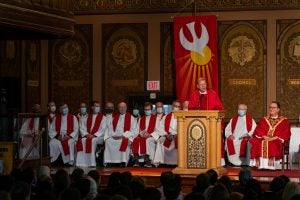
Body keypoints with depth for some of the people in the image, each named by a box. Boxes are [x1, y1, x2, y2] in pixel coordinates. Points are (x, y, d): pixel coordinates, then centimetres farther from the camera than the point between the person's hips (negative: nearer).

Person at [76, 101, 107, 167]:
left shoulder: (103, 117, 9)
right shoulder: (87, 117, 18)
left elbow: (102, 129, -2)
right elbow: (82, 128, 11)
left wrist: (94, 135, -14)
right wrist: (86, 134, -9)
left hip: (98, 137, -3)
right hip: (87, 136, 3)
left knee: (92, 141, -37)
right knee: (81, 141, -31)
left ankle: (92, 163, -36)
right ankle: (82, 163, -32)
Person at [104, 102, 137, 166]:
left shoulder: (131, 118, 7)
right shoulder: (115, 118, 20)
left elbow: (133, 131, -1)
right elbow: (110, 129, 15)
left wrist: (123, 136, -13)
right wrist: (113, 135, -6)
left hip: (125, 137, -3)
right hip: (114, 137, 3)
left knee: (124, 142, -36)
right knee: (108, 141, -27)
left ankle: (123, 162, -35)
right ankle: (108, 162, -27)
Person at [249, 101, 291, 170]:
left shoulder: (284, 121, 13)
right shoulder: (264, 120, 21)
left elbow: (286, 133, 0)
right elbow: (258, 130, 10)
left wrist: (275, 137, -14)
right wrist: (264, 136, -10)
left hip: (277, 141, -2)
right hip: (264, 139, 2)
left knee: (272, 144, -38)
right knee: (256, 142, -31)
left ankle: (270, 165, -39)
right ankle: (258, 164, -33)